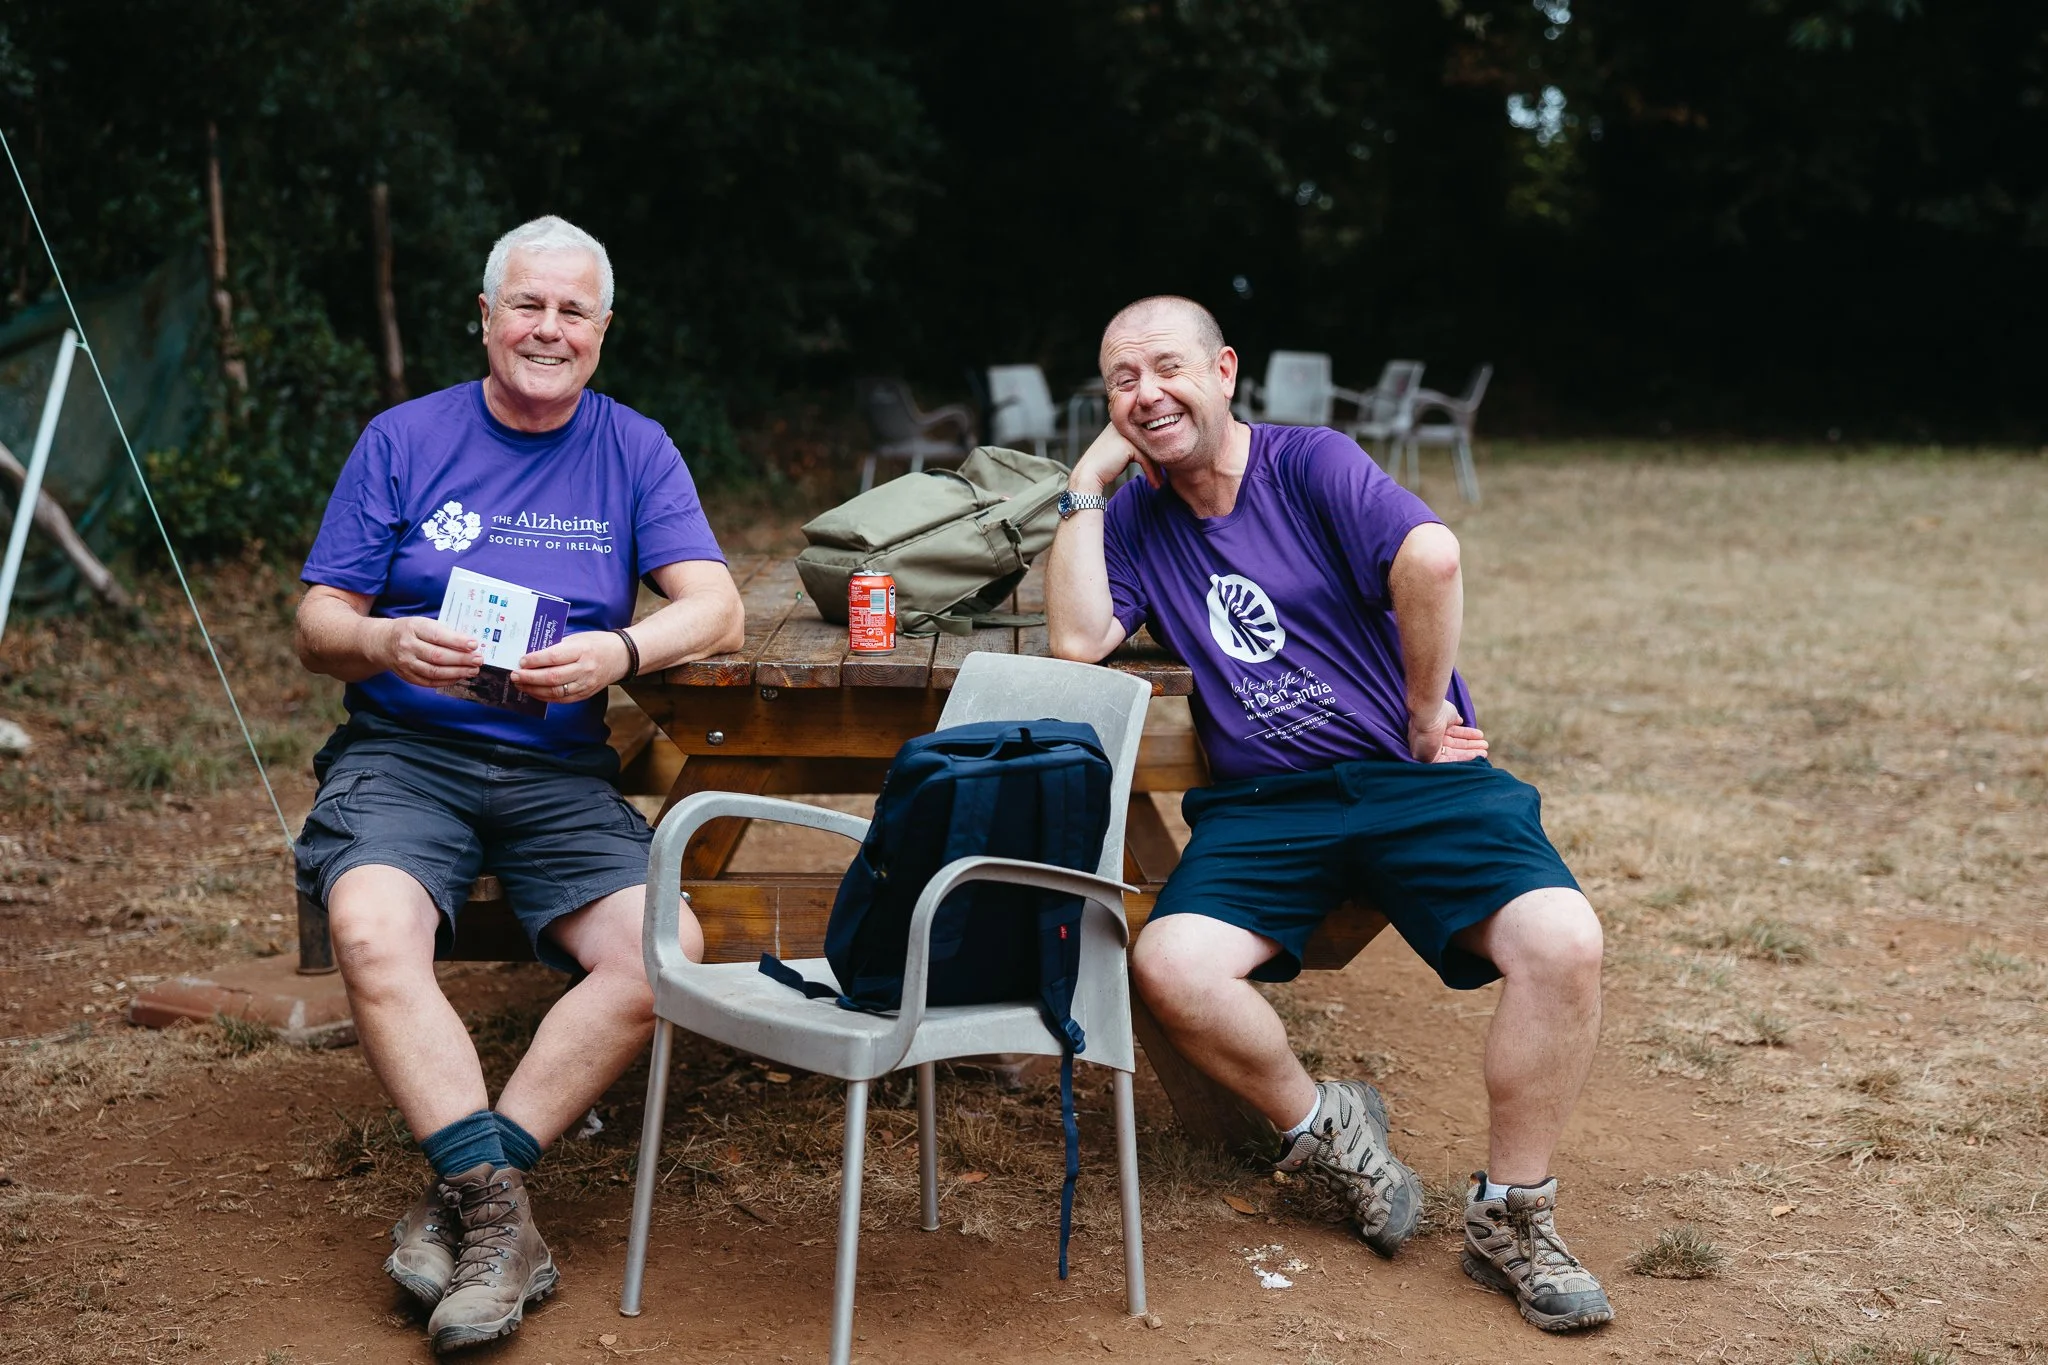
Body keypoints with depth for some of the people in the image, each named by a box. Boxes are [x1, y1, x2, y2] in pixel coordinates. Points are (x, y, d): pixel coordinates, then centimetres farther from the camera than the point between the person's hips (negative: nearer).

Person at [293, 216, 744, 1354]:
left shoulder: (634, 449, 10)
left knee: (669, 951, -25)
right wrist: (388, 642, -18)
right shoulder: (405, 440, 8)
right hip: (404, 750, -1)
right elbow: (318, 625, 6)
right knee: (375, 934, -33)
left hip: (562, 772, 1)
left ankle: (465, 1192, -18)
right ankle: (499, 1212, -28)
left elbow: (719, 610, -2)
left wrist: (619, 651, -23)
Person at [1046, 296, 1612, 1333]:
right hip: (1261, 805, 2)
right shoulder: (1135, 519, 11)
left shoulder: (1312, 465, -1)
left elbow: (1429, 558, -18)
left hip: (1411, 776, -2)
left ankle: (1510, 1219, -6)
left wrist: (1427, 717, -13)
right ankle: (1326, 1129, 1)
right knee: (1169, 966, -27)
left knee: (1563, 943, -26)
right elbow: (1078, 641, -7)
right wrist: (1088, 480, -3)